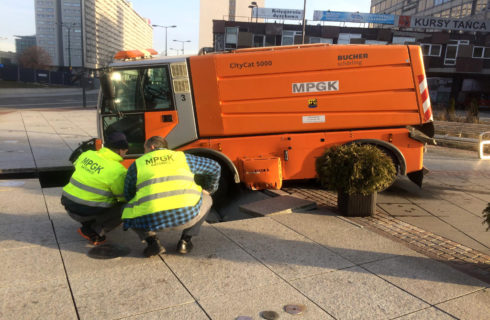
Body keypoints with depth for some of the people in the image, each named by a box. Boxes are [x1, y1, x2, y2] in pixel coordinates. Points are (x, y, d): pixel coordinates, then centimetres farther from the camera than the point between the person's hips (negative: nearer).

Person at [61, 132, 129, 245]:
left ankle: (88, 224, 17)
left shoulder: (87, 154, 2)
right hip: (86, 213, -7)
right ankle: (93, 231, -2)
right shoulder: (117, 171, -15)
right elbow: (124, 197, -6)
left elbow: (76, 166, 23)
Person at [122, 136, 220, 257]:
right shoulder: (182, 157, 22)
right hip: (186, 214, 0)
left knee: (128, 212, 33)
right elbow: (215, 167, 30)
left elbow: (128, 195, 28)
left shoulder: (137, 164, 20)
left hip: (151, 219, 0)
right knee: (206, 200, 32)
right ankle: (185, 241, 19)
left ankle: (152, 241, 10)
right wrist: (208, 190, 44)